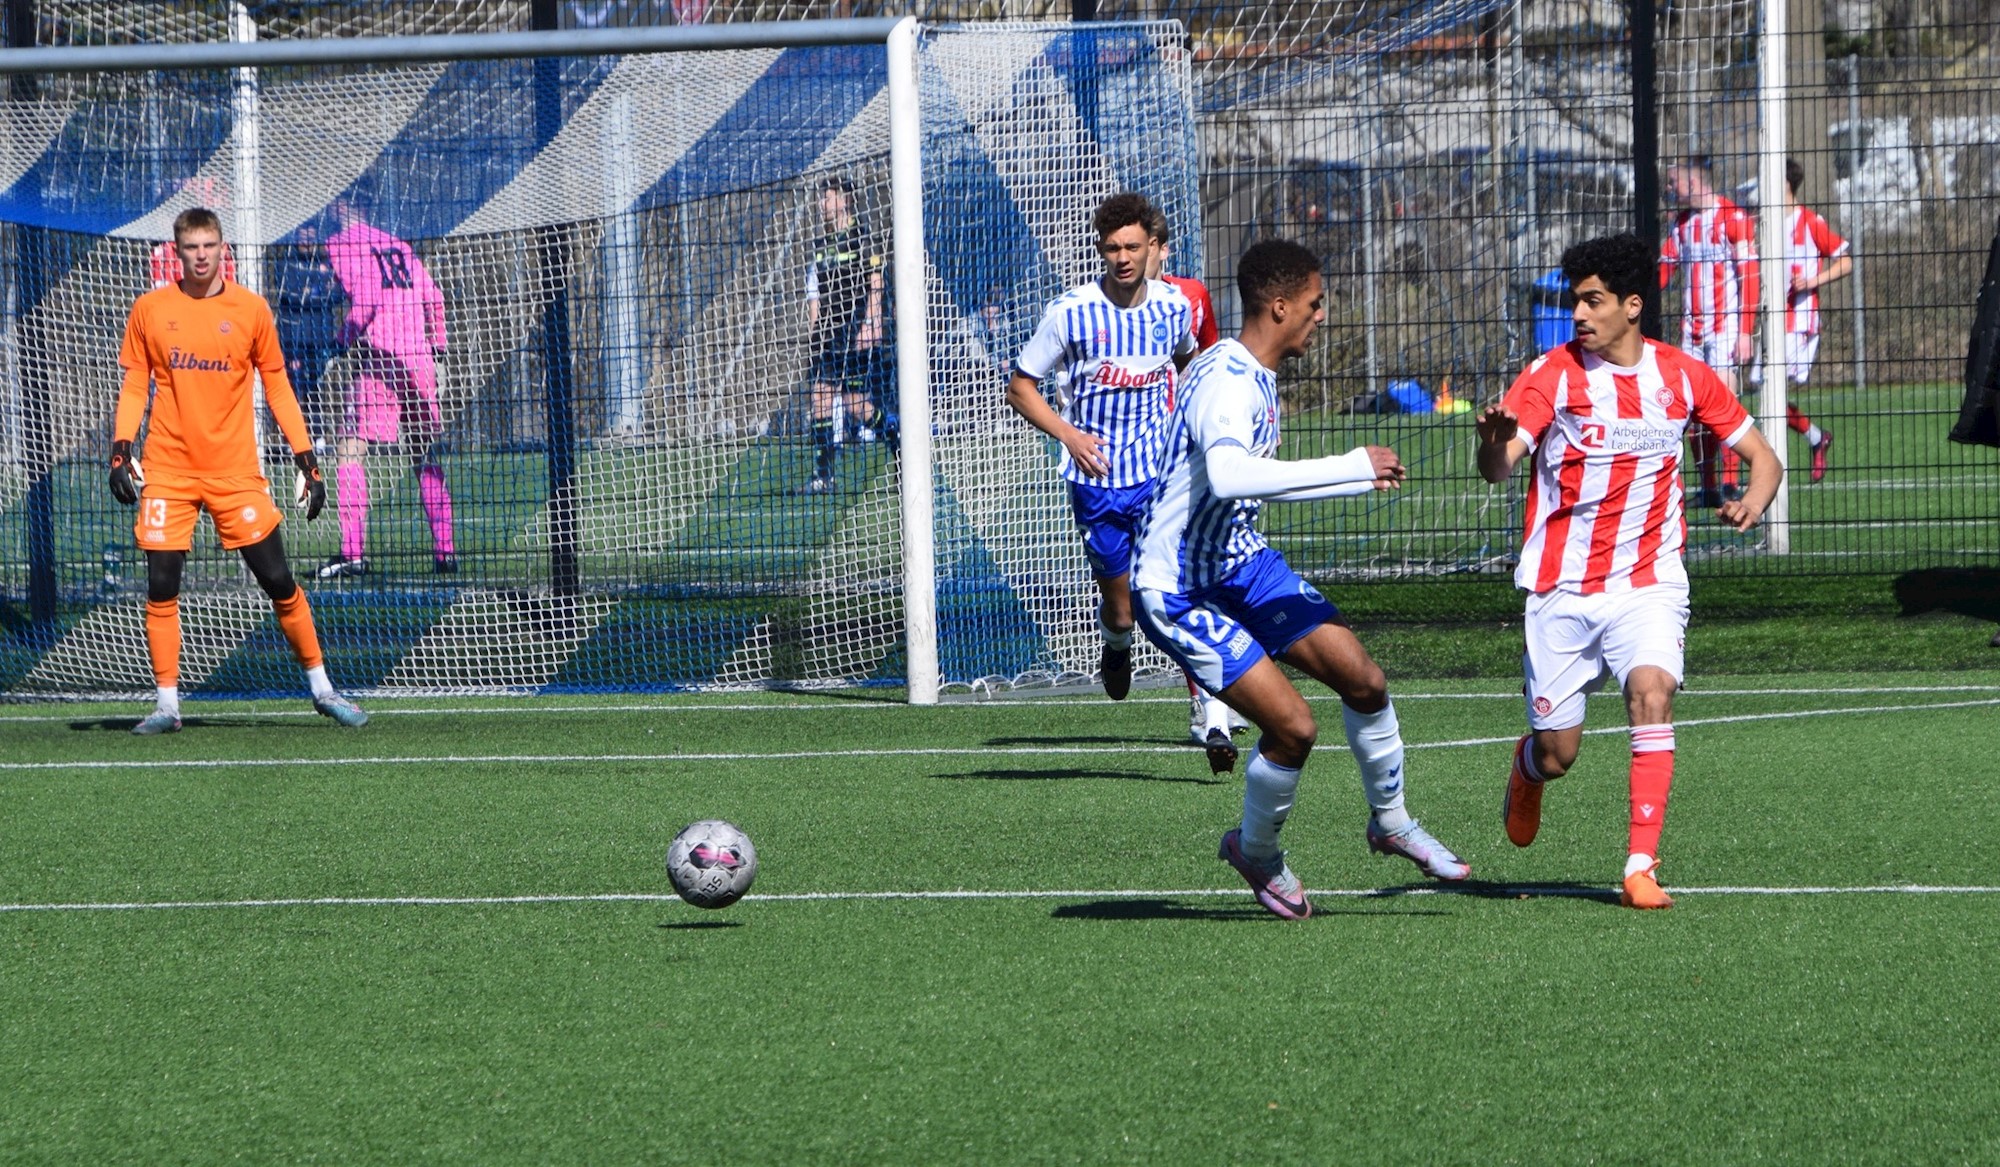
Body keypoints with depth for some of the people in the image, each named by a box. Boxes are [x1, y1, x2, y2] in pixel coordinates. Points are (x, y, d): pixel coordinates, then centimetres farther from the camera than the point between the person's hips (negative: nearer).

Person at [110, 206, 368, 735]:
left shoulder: (250, 309, 3)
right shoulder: (150, 310, 4)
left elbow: (277, 388, 8)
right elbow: (133, 387, 7)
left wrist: (306, 460, 3)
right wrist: (121, 451, -6)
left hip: (236, 473, 0)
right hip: (167, 472, 0)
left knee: (279, 581, -1)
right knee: (161, 587, -5)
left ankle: (321, 686, 11)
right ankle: (167, 703, 4)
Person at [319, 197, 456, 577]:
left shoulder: (341, 244, -1)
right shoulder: (395, 244, 18)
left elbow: (365, 295, -15)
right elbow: (434, 299, 14)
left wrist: (344, 337, -4)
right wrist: (437, 346, 21)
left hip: (380, 359, -6)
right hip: (420, 359, 6)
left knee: (351, 449, -5)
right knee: (426, 456, 14)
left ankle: (353, 552, -14)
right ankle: (445, 550, 12)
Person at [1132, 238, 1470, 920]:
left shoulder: (1257, 378, 8)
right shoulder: (1226, 383, -26)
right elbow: (1228, 476, -47)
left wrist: (1360, 482, 26)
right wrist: (1352, 468, -40)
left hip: (1242, 563, 9)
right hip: (1179, 592, -9)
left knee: (1363, 681, 3)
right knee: (1293, 726, -14)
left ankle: (1391, 823, 25)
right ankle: (1255, 850, 14)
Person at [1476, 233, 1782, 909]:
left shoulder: (1684, 377, 1)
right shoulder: (1554, 373, -6)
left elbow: (1762, 458, 9)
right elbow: (1497, 468, -19)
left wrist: (1753, 502, -14)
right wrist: (1494, 441, -43)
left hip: (1648, 584, 0)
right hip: (1561, 590, 0)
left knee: (1651, 692, -26)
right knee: (1558, 753, 2)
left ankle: (1641, 866, -24)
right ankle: (1527, 769, 41)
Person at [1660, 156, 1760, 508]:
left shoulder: (1734, 218, -7)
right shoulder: (1681, 222, 16)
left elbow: (1750, 278, -11)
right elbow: (1663, 270, 20)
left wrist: (1745, 332, -15)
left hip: (1725, 325, -7)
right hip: (1692, 329, 7)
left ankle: (1730, 485, -14)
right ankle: (1708, 488, 6)